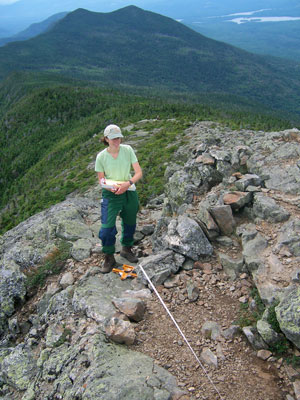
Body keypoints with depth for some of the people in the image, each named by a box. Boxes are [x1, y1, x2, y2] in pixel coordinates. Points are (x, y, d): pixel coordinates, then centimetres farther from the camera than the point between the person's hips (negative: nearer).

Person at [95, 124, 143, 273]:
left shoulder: (127, 150, -8)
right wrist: (111, 187, -23)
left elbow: (139, 172, -8)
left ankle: (126, 248, 44)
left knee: (129, 223, 17)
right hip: (110, 195, -2)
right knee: (107, 227, -11)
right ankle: (109, 257, 12)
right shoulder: (101, 156, -10)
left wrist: (128, 183, -26)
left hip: (129, 192, 2)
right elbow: (101, 179, -2)